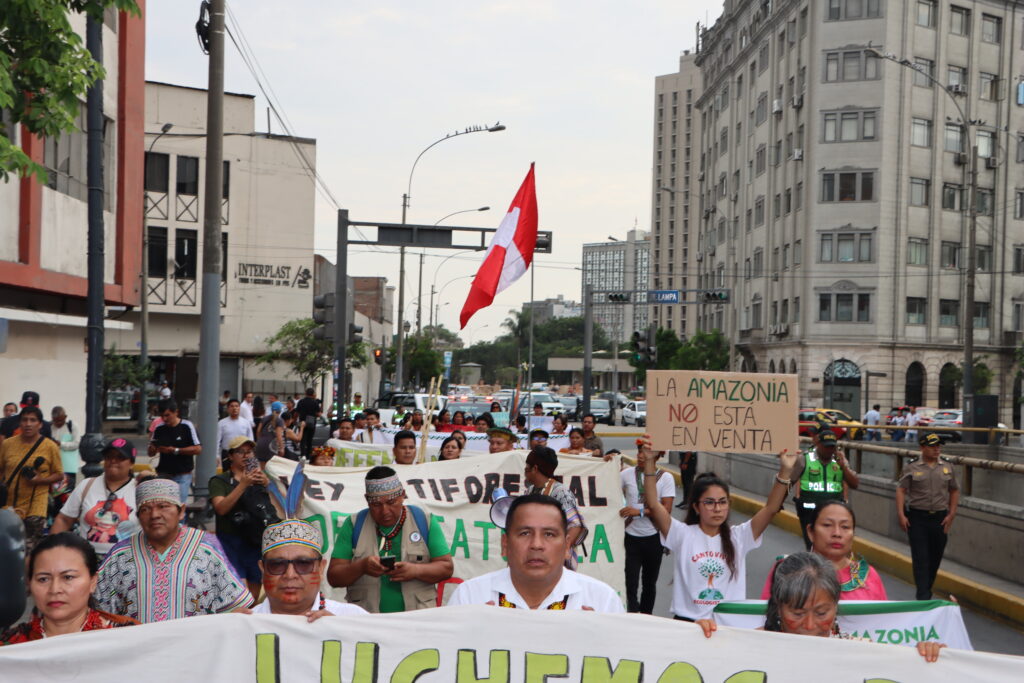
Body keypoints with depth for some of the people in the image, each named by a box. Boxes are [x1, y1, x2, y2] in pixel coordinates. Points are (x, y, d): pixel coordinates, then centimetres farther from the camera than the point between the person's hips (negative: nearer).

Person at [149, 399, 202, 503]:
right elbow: (151, 453, 12)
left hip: (182, 476, -4)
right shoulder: (159, 429, 4)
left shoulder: (187, 426, -7)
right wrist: (153, 449, -13)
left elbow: (198, 449, -10)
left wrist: (175, 450, -15)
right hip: (163, 474, 4)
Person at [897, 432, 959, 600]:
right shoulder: (911, 468, -1)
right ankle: (923, 596, -7)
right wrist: (901, 514, -11)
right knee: (920, 558, -7)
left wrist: (951, 514, 5)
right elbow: (901, 490, -3)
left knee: (935, 558, 11)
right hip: (917, 518, -3)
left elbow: (954, 491, 15)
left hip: (940, 519, 3)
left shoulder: (947, 468, 9)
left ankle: (926, 591, 28)